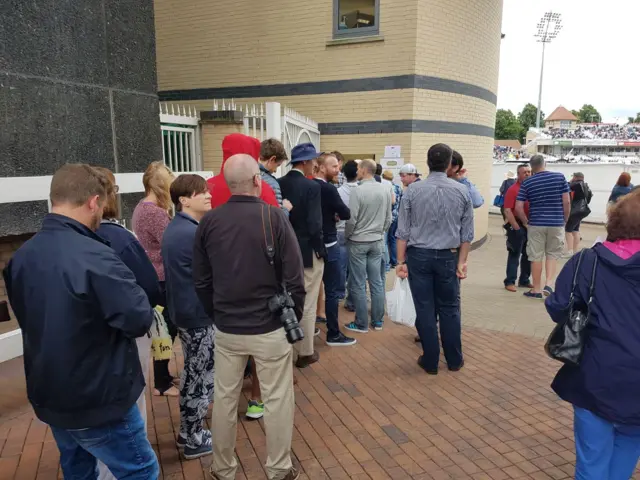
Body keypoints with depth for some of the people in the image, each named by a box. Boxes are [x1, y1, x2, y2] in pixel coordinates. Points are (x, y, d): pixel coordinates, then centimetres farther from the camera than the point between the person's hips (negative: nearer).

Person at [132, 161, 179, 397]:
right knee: (167, 329, 2)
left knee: (165, 328, 19)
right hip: (161, 280, -10)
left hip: (152, 277, 10)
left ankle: (163, 375, 32)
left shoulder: (142, 207, 10)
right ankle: (162, 384, 16)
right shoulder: (155, 213, -22)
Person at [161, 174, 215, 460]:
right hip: (200, 314, -10)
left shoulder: (175, 228, 8)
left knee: (192, 374, 21)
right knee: (202, 379, 5)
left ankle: (188, 431, 35)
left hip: (184, 310, 10)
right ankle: (194, 440, 19)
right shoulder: (192, 233, -23)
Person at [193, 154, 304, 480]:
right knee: (277, 399, 12)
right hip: (270, 327, -3)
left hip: (226, 328, 4)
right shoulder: (274, 217, -14)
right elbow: (294, 278, -13)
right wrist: (295, 316, 2)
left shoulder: (209, 221, -3)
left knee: (224, 398, 17)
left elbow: (201, 281, 3)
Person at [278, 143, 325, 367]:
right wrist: (320, 250, -7)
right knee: (307, 304, 6)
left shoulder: (277, 184, 0)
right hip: (307, 252, -6)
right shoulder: (311, 186, -17)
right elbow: (314, 225, -21)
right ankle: (305, 353, 17)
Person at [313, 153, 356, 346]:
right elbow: (346, 214, -13)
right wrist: (336, 213, 7)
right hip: (327, 245, -9)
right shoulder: (329, 189, -18)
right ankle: (333, 334, 7)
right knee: (332, 290, -1)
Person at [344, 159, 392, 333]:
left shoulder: (358, 190, -17)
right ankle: (378, 321, 20)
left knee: (358, 284, 3)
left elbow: (351, 220, -14)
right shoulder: (385, 190, 0)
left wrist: (347, 236, 3)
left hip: (358, 242, -5)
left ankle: (361, 323, 11)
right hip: (377, 241, 5)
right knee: (376, 281, 11)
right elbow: (388, 218, 6)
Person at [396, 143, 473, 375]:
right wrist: (462, 262, 4)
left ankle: (430, 361, 19)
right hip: (448, 256, 1)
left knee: (425, 309, 7)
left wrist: (401, 261, 0)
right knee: (450, 308, 14)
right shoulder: (462, 191, -2)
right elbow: (467, 232, -1)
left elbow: (403, 230, -5)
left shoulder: (412, 190, -6)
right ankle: (454, 360, 26)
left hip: (418, 256, -1)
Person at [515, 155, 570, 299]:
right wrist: (565, 220, 10)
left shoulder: (527, 182, -2)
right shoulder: (559, 177, -1)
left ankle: (537, 290, 14)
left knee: (536, 257, 7)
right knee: (552, 255, 15)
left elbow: (518, 207, -6)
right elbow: (567, 202, -3)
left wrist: (526, 222, 8)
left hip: (536, 224, 0)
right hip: (556, 223, 1)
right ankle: (549, 284, 1)